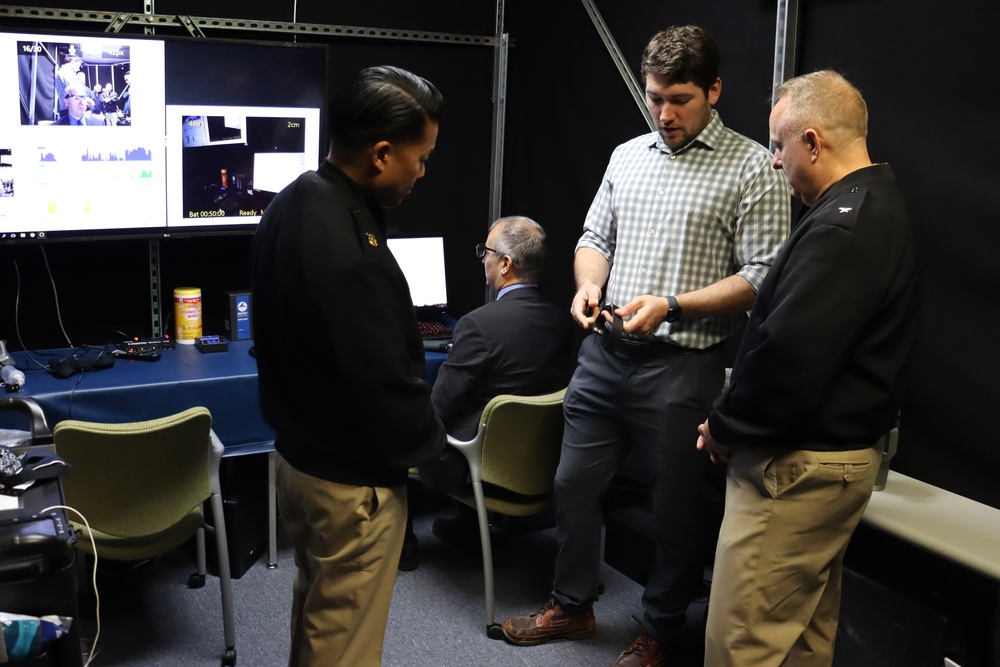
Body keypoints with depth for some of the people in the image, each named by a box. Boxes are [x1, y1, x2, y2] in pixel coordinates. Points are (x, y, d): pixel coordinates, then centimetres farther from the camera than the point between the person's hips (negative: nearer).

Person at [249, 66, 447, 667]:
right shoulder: (350, 254, -32)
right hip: (352, 478, -9)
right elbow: (387, 385, -26)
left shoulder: (292, 203, -1)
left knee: (315, 607, 27)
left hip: (298, 451, 9)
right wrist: (431, 442, -8)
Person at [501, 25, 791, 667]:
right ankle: (572, 606, 37)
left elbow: (762, 276, -12)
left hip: (683, 367, -5)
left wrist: (671, 306, -22)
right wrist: (589, 284, -4)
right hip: (605, 353, 6)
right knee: (575, 483, 16)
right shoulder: (627, 155, 11)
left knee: (679, 507, 9)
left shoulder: (753, 168, -7)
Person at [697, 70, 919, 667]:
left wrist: (726, 427, -9)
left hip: (797, 467, -11)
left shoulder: (841, 227, -21)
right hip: (844, 452, 11)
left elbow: (787, 355, -27)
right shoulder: (878, 205, 13)